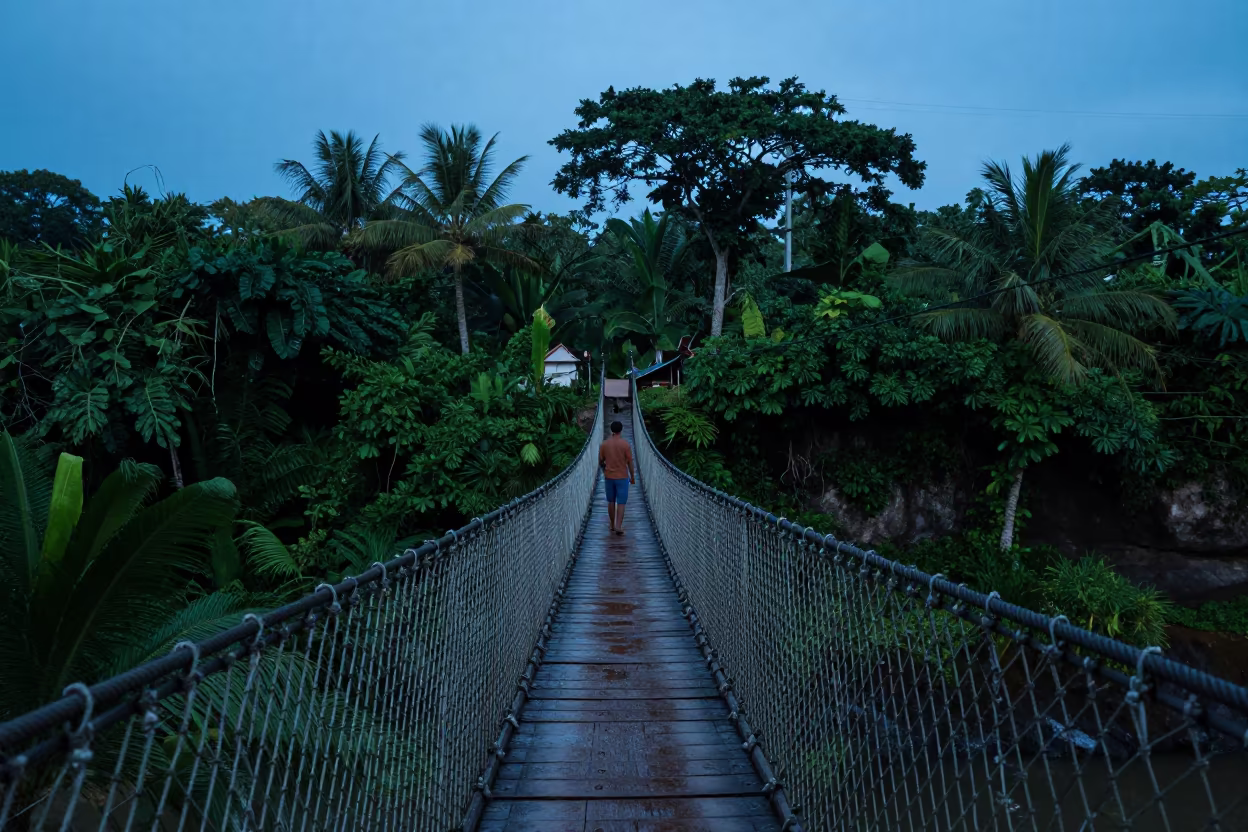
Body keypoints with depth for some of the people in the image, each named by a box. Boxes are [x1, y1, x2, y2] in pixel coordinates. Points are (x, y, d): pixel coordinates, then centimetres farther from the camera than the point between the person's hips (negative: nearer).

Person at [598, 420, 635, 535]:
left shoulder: (604, 444, -2)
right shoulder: (625, 444, -10)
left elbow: (600, 462, 4)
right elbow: (630, 462, -7)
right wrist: (632, 477, 4)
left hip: (609, 477, 3)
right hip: (622, 477, -3)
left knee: (611, 502, 15)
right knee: (621, 503, 1)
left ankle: (612, 525, 23)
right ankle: (618, 527, -6)